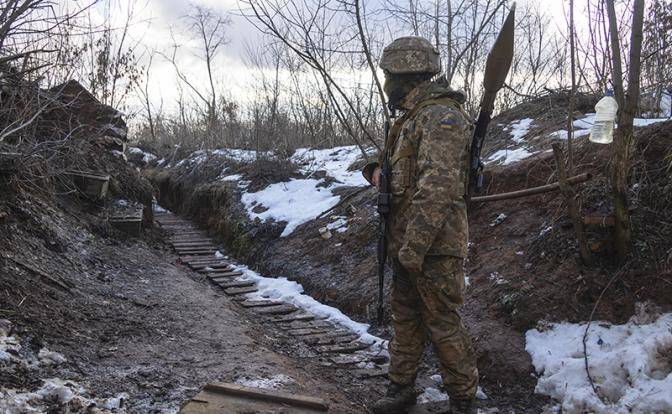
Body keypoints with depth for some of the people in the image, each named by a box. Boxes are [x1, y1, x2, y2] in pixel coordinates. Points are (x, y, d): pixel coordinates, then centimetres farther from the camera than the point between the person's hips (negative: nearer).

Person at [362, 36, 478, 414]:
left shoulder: (441, 116, -16)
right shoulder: (413, 117, 16)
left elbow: (437, 186, -25)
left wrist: (414, 248, -26)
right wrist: (377, 169, 2)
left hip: (434, 246, -10)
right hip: (407, 243, 10)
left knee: (443, 324, 0)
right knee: (405, 318, 17)